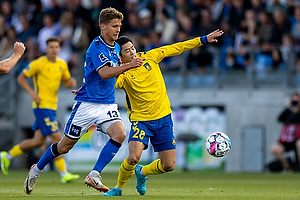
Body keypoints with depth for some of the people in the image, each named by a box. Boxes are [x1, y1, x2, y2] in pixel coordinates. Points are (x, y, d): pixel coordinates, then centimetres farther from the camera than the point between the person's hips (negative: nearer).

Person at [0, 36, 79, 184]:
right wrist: (32, 93, -14)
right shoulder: (39, 63, -9)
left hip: (52, 106, 8)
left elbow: (66, 82, 21)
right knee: (57, 137, -13)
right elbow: (21, 78, -3)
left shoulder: (62, 65, 9)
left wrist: (71, 83, -4)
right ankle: (64, 174, -10)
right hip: (42, 105, -8)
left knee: (38, 141, 11)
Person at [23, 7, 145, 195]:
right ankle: (37, 170, 28)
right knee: (65, 146, 3)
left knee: (120, 134, -22)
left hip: (107, 104, 6)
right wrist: (129, 66, -37)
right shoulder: (96, 47, -15)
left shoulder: (116, 47, 11)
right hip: (87, 104, -6)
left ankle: (94, 175, -18)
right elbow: (104, 73, -30)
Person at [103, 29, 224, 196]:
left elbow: (176, 48, 7)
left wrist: (203, 40, 9)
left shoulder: (149, 57, -1)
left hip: (163, 118, 4)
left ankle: (142, 172, 33)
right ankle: (119, 188, 4)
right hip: (141, 120, -4)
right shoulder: (122, 74, -11)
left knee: (169, 165, 1)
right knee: (133, 157, -25)